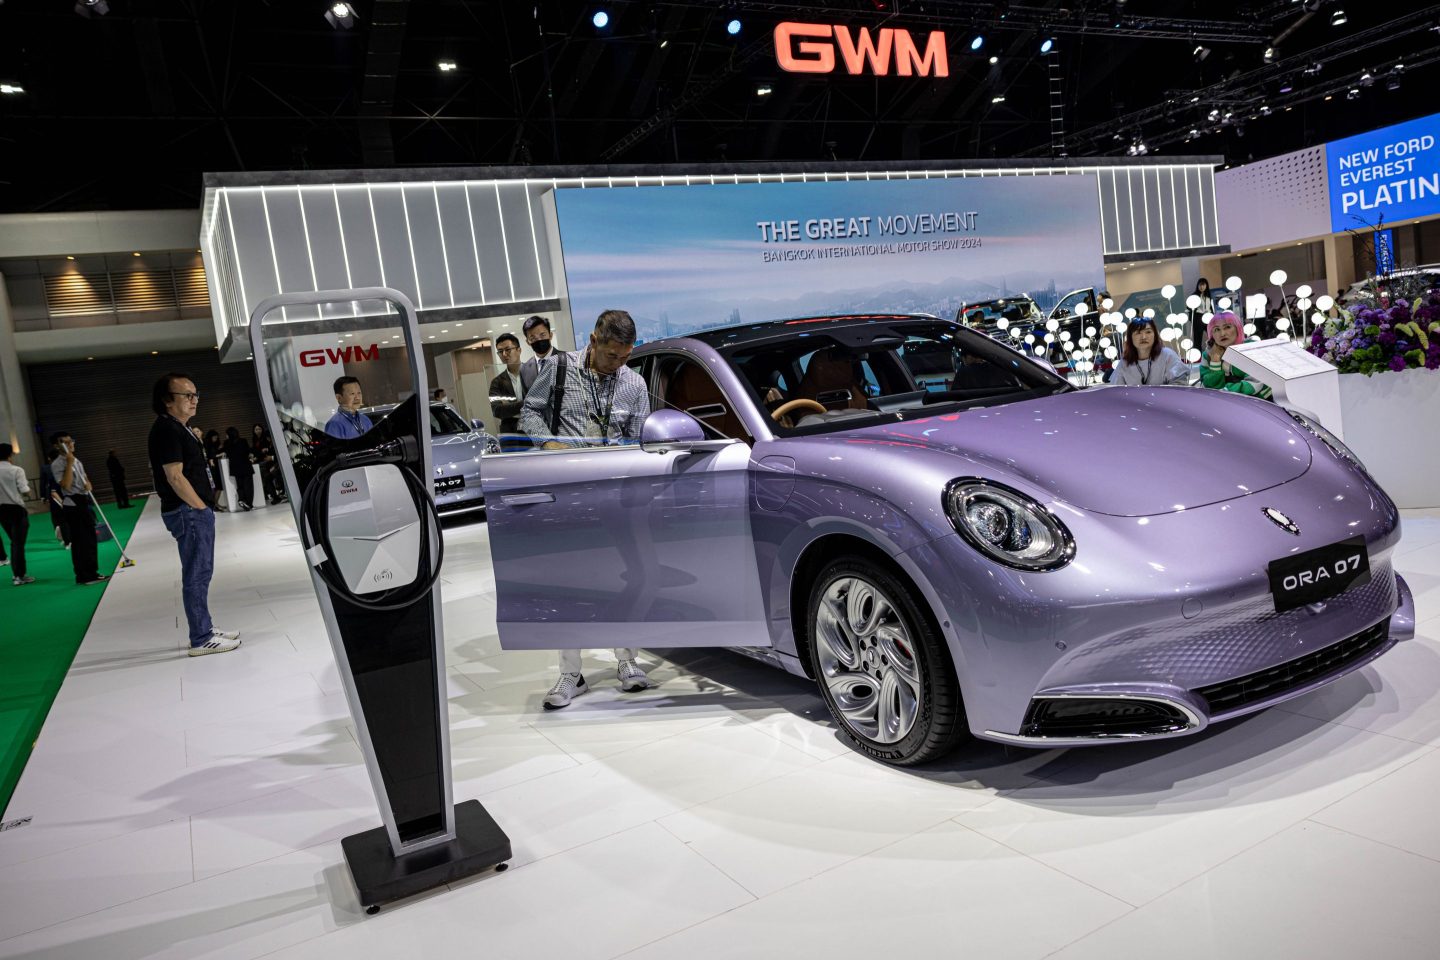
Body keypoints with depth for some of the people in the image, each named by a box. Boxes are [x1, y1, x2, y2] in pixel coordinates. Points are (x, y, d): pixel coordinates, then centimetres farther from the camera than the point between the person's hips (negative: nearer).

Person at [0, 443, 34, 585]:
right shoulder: (16, 470, -11)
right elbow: (24, 490, -14)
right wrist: (27, 484, 7)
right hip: (16, 509, -5)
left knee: (14, 542, 19)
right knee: (19, 543, -1)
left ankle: (15, 573, 23)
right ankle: (20, 576, 0)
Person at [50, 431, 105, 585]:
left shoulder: (76, 460, 14)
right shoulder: (57, 464, -12)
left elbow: (84, 477, 24)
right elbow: (66, 485, -23)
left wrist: (88, 484, 0)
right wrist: (69, 463, -23)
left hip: (84, 502, 9)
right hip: (72, 505, -9)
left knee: (90, 539, 13)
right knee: (79, 541, -4)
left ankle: (91, 572, 23)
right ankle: (84, 576, 2)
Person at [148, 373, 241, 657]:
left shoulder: (178, 429, 17)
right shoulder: (166, 430, -15)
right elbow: (175, 477, -20)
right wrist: (201, 507, -15)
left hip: (195, 511, 10)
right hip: (188, 512, -10)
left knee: (200, 574, 15)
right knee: (196, 576, -6)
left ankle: (205, 629, 24)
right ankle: (201, 640, 0)